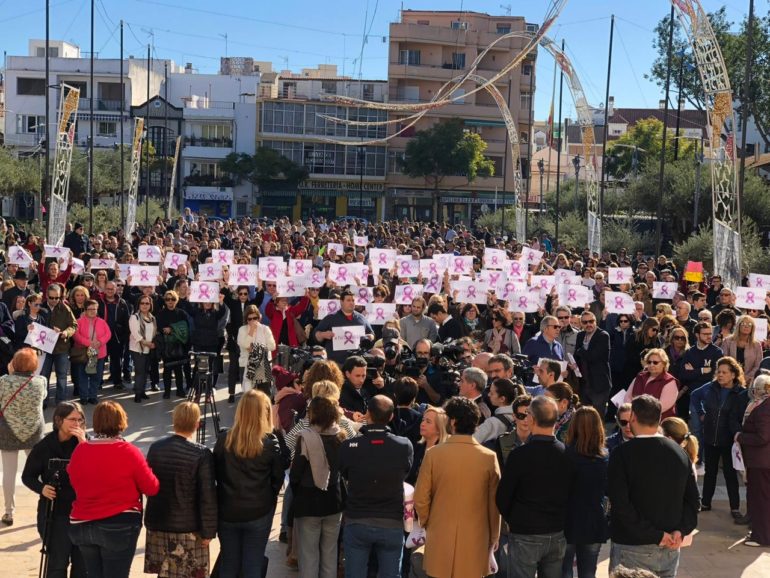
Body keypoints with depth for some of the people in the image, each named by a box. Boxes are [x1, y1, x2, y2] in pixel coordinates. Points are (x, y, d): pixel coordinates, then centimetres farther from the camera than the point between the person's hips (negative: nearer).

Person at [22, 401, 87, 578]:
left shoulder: (85, 443, -3)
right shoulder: (44, 447, -7)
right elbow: (28, 476, 3)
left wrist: (84, 444, -22)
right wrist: (42, 488, -16)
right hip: (54, 513, -2)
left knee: (82, 563, 11)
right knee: (57, 563, 2)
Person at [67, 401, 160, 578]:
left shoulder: (80, 450, -3)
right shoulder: (128, 452, -14)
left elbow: (74, 481, 13)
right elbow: (152, 488, -7)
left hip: (81, 525, 4)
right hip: (119, 526, -4)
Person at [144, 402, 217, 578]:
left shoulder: (155, 448, 0)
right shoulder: (202, 454, -17)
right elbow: (208, 498, -16)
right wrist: (208, 531, -7)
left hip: (157, 525, 5)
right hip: (188, 529, -5)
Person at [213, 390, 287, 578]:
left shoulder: (224, 439, -8)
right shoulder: (270, 443, -12)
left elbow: (216, 474, 2)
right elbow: (278, 478, -1)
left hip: (228, 512, 2)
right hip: (259, 512, -2)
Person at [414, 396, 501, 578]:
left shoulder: (433, 454, -9)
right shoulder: (489, 457, -7)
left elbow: (421, 499, -4)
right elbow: (494, 503, 0)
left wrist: (426, 524, 15)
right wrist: (494, 537, 14)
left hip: (440, 538, 0)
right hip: (476, 539, 0)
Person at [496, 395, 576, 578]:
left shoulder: (520, 455, -16)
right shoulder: (567, 454, -3)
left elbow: (503, 497, -8)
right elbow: (571, 494, 6)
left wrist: (512, 520, 11)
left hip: (525, 536, -4)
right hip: (558, 535, 5)